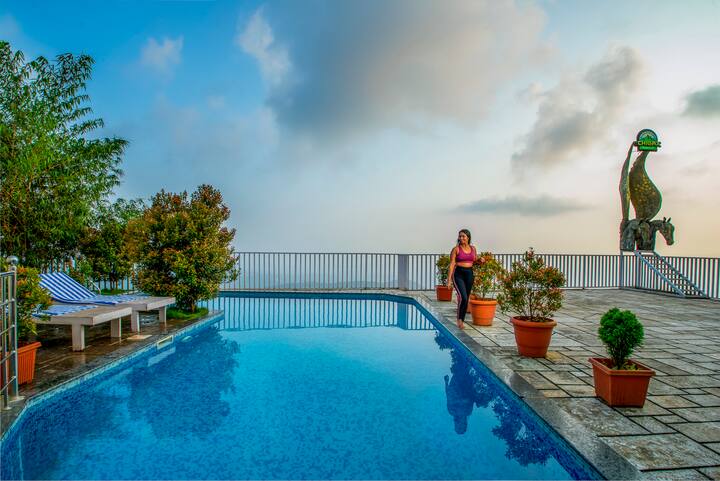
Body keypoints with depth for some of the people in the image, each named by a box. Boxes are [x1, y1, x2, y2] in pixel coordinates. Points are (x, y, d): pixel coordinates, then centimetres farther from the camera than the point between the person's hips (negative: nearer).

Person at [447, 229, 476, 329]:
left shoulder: (473, 248, 9)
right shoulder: (456, 249, -4)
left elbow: (475, 261, 23)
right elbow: (452, 264, -8)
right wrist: (449, 279, -13)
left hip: (469, 273, 5)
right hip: (458, 274, -5)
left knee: (466, 299, 8)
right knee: (463, 297, -19)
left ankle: (462, 320, 20)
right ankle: (459, 319, -1)